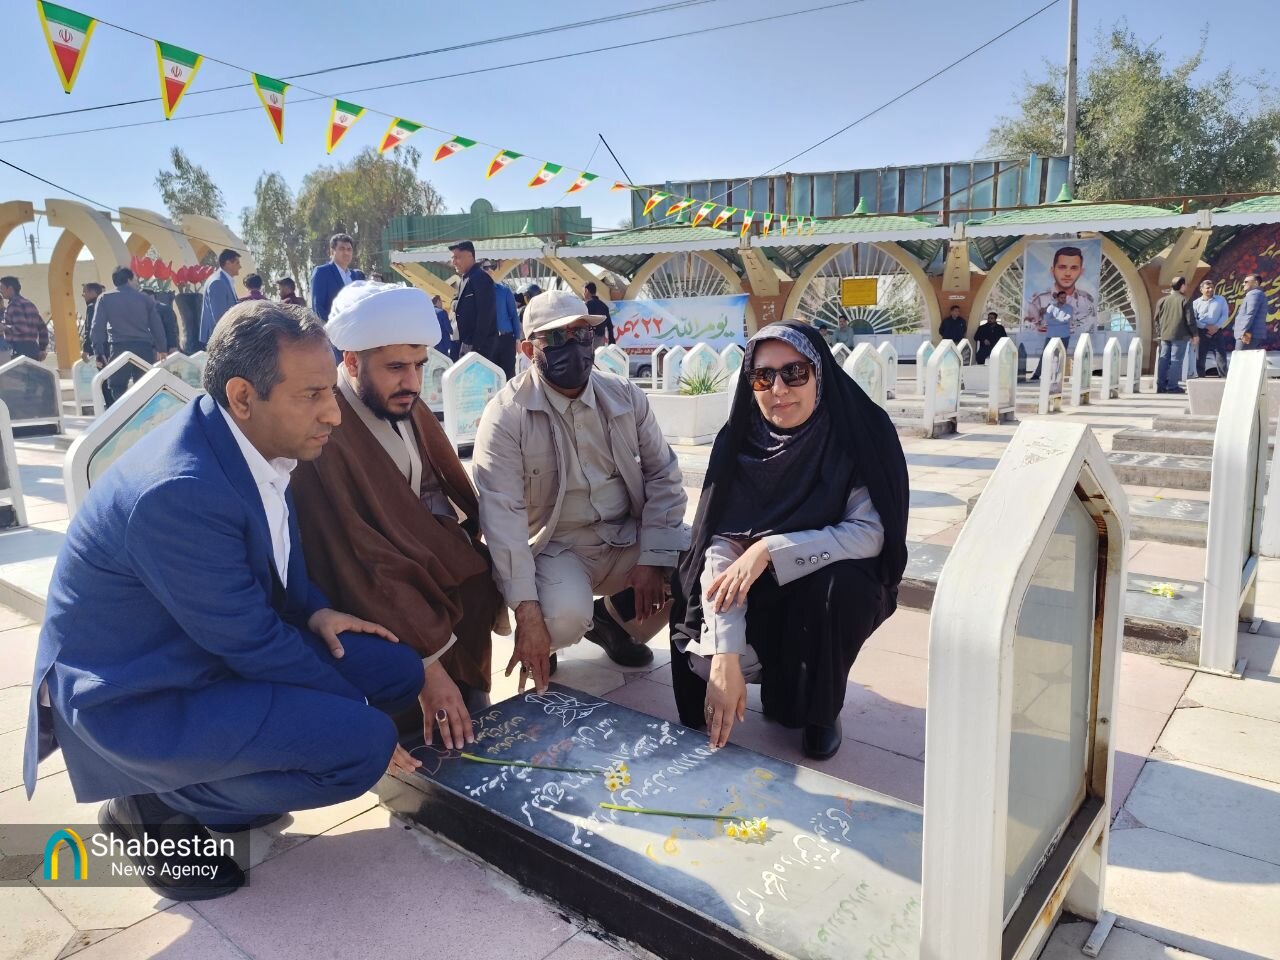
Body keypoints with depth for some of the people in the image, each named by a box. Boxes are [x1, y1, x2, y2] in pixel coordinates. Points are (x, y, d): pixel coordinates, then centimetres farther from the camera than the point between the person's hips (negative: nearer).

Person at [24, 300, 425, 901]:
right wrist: (362, 719, -13)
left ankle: (191, 786, 12)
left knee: (397, 672, 3)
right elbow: (250, 641, -24)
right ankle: (156, 809, 1)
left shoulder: (252, 438, -5)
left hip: (219, 645, 9)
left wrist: (314, 611, -5)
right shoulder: (179, 490, -31)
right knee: (363, 743, -22)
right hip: (136, 695, -9)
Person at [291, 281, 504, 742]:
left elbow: (458, 495, 8)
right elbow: (361, 569, -27)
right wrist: (429, 663, -28)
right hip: (384, 613, -8)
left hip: (449, 573, 8)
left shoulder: (408, 409, 1)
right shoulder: (323, 433, -26)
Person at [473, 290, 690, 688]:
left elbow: (663, 476, 1)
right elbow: (501, 516, -21)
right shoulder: (506, 416, -15)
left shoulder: (626, 396, -1)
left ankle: (614, 617, 11)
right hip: (554, 547, -4)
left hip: (628, 536, 5)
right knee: (565, 617, -34)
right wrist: (527, 612, -28)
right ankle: (541, 643, 8)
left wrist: (653, 559, -12)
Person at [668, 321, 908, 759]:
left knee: (841, 583, -34)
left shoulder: (861, 433, -18)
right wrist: (726, 656, -32)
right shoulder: (739, 442, -15)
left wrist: (770, 550, -33)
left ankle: (822, 710, -5)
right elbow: (722, 547, -22)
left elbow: (870, 533, -22)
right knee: (706, 658, -24)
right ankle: (778, 670, 13)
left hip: (832, 587, -1)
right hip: (759, 593, 1)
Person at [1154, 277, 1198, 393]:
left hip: (1165, 335, 5)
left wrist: (1159, 331, 22)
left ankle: (1161, 385, 9)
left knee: (1164, 359, 9)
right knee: (1176, 360, -3)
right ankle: (1172, 386, -5)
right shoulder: (1184, 300, -7)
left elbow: (1157, 318, 11)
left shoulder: (1162, 300, 6)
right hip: (1179, 335, -5)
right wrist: (1194, 334, 0)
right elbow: (1190, 319, -7)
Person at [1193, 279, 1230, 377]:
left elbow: (1225, 315, 1)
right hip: (1201, 333, 0)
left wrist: (1216, 326, -13)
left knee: (1221, 358, -3)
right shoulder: (1196, 302, 5)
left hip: (1217, 332, 0)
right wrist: (1206, 326, -15)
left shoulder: (1221, 299, 8)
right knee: (1199, 359, 1)